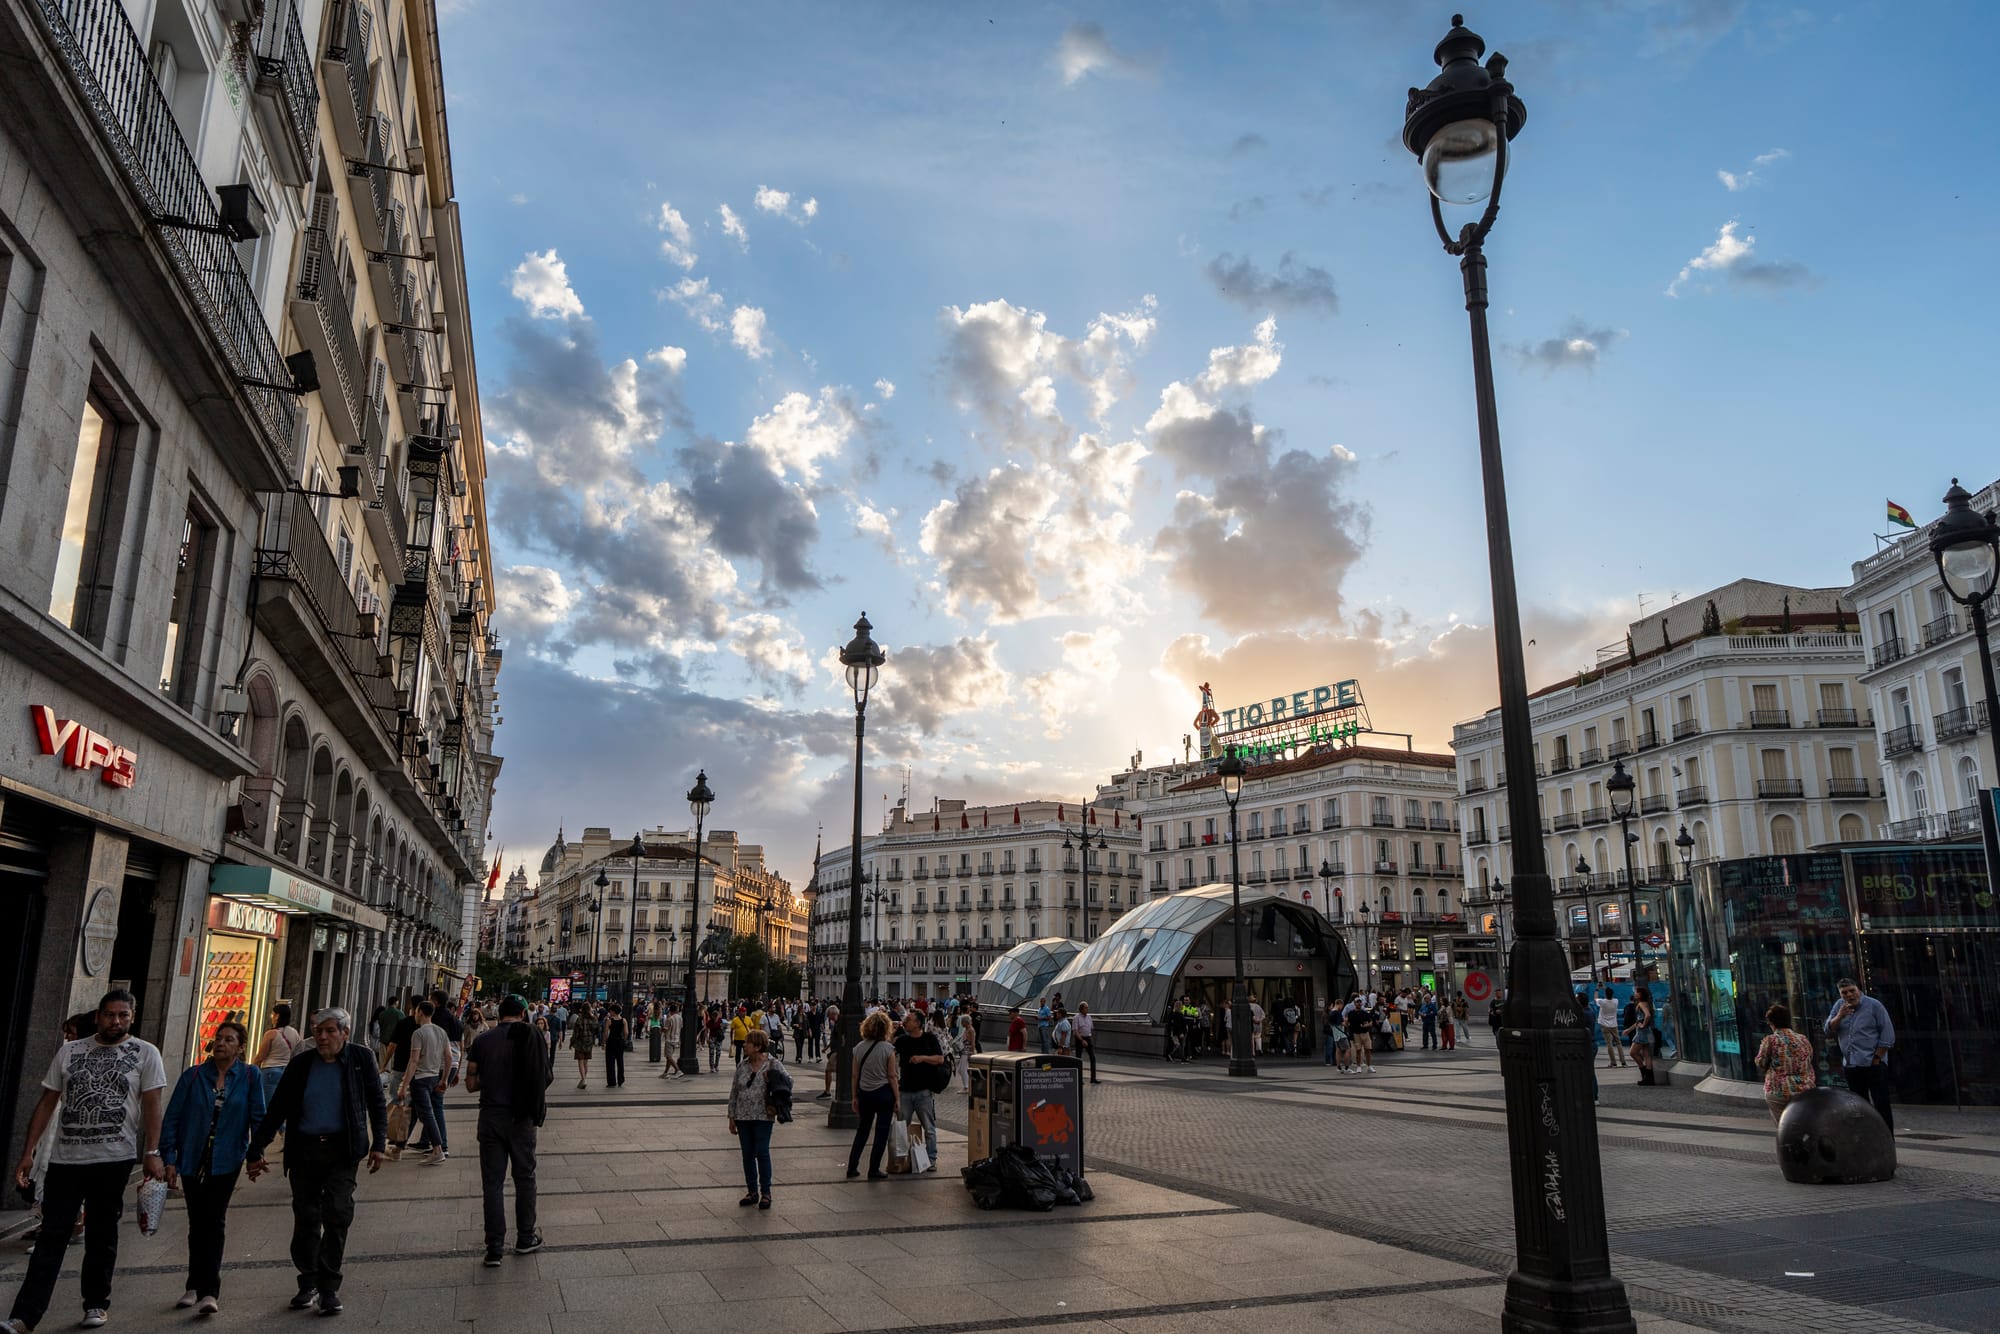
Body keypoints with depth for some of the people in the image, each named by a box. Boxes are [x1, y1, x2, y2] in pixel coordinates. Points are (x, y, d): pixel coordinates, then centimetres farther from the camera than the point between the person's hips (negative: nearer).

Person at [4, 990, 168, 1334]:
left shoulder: (145, 1053, 0)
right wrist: (28, 1153, 5)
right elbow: (47, 1103, 11)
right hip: (64, 1158, 2)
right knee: (51, 1236, 1)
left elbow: (153, 1104, -5)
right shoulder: (69, 1051, 9)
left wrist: (152, 1153, -12)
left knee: (102, 1235, 8)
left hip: (113, 1159, -2)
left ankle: (96, 1304, 20)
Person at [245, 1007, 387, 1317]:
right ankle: (309, 1283, 24)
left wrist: (377, 1144, -3)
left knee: (337, 1215, -7)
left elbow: (376, 1103, 4)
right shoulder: (301, 1064, 3)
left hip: (341, 1150, -2)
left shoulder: (361, 1058, -1)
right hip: (304, 1149, 2)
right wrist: (256, 1150, 5)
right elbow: (277, 1110, 8)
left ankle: (329, 1287, 1)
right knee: (306, 1218, 7)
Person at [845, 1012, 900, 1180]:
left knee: (862, 1129, 19)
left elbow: (855, 1075, 4)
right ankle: (873, 1170, 11)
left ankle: (852, 1168, 18)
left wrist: (855, 1097, 13)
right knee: (881, 1132, 7)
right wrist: (897, 1099, -4)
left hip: (864, 1093, 4)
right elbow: (892, 1076, -11)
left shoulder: (859, 1047, -1)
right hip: (883, 1092, -4)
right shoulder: (887, 1049, -13)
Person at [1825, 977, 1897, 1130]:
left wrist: (1877, 1058, -9)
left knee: (1882, 1105, -7)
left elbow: (1888, 1035, -6)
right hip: (1850, 1066, 5)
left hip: (1873, 1065, -5)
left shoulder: (1874, 1005, -4)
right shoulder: (1839, 1006, 9)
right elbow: (1829, 1031, 5)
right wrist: (1840, 1016, -12)